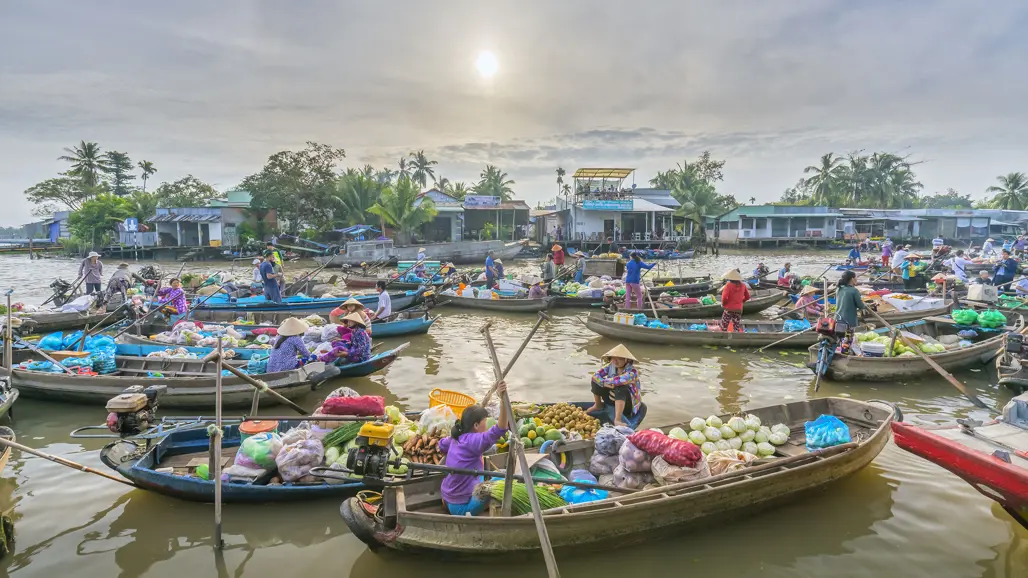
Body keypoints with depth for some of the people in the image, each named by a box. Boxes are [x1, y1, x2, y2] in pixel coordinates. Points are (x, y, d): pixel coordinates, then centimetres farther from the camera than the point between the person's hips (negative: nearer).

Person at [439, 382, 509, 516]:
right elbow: (499, 430, -38)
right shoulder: (472, 441, -22)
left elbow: (441, 445, 26)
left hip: (447, 501, 8)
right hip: (462, 507, -8)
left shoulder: (455, 438, 2)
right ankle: (470, 513, -5)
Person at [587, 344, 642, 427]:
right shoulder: (611, 366, -7)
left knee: (620, 388, -38)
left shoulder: (632, 371, -26)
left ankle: (618, 419, -43)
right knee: (596, 381, -5)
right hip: (612, 398, 6)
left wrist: (606, 380, -24)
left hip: (628, 403, -6)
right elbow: (595, 375, -13)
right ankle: (598, 406, 16)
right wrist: (604, 383, -32)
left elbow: (619, 380, -43)